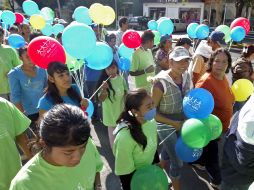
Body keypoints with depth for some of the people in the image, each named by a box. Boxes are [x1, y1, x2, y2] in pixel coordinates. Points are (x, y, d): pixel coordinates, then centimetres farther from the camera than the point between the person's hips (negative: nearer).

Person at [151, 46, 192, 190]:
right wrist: (173, 123, -21)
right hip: (166, 126, -6)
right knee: (177, 161, 4)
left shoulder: (186, 76, -8)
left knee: (167, 151, 27)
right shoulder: (161, 82, -27)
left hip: (182, 123, 6)